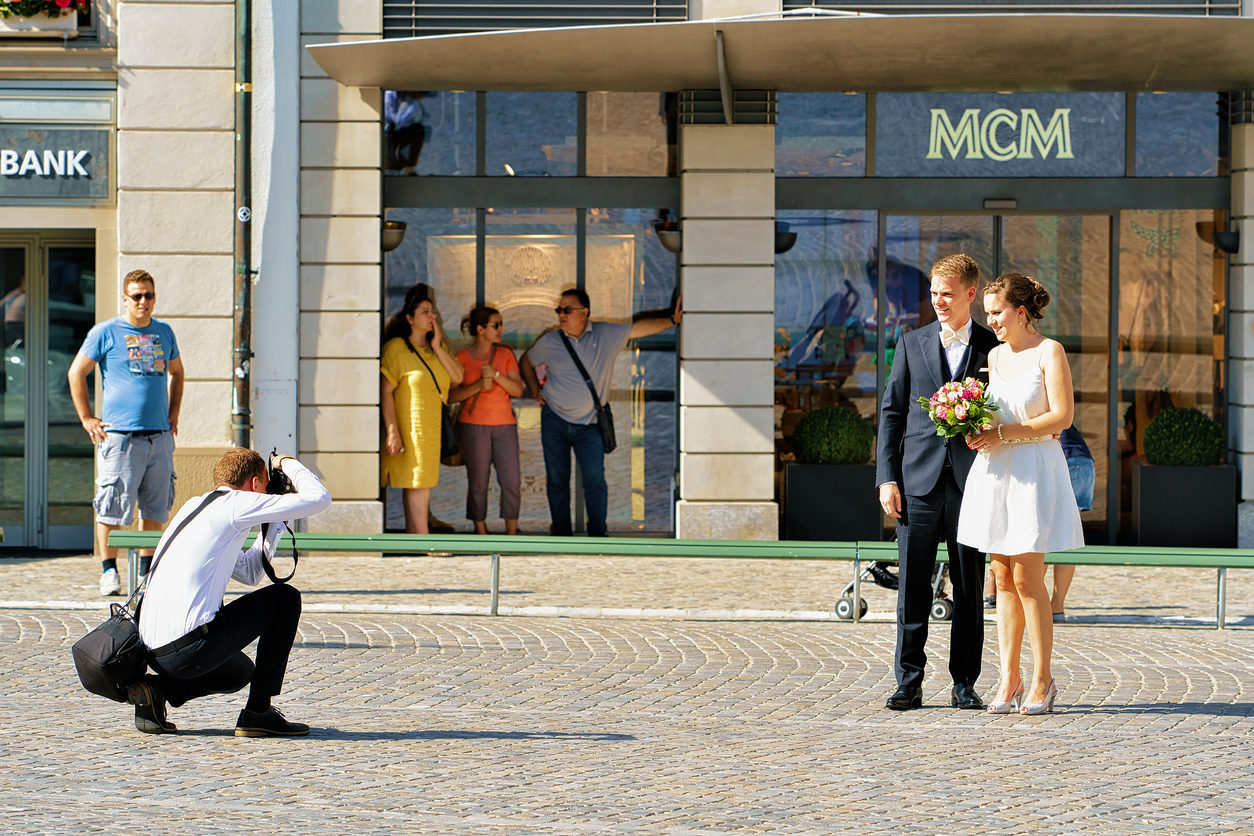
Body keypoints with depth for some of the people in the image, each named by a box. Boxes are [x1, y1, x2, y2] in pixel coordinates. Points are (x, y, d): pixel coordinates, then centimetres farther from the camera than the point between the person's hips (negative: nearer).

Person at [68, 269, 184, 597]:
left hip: (159, 435, 5)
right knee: (113, 507, -8)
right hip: (119, 435, -5)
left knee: (156, 508, 7)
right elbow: (76, 373, 3)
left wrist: (173, 414, 20)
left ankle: (147, 571, 16)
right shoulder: (106, 332, 0)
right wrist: (86, 419, -1)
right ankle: (109, 572, 0)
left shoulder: (164, 332, 14)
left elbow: (176, 372, 30)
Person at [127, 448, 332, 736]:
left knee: (240, 671, 36)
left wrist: (277, 524, 31)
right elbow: (319, 498, -2)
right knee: (285, 598, 9)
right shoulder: (235, 503, -2)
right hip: (191, 645, -9)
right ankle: (258, 712, 7)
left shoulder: (193, 507, 24)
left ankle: (157, 689, 11)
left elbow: (249, 573, 31)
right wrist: (287, 463, 16)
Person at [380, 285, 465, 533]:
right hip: (410, 429, -6)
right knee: (417, 486, -9)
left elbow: (457, 377, 1)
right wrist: (392, 432, -17)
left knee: (420, 485, 7)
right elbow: (385, 392, -11)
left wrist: (437, 347, -6)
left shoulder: (437, 347, 13)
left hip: (433, 429, 6)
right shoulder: (396, 348, -7)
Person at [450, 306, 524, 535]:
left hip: (504, 425, 2)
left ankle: (511, 535, 3)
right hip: (473, 426, -2)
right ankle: (481, 533, 8)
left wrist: (496, 376, -13)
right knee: (478, 484, -1)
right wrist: (478, 386, -17)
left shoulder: (505, 354, 9)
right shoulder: (462, 358, 1)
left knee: (512, 482, -6)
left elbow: (518, 390, 3)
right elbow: (451, 396, -2)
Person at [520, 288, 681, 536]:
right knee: (557, 479, 4)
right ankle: (561, 534, 14)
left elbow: (640, 328, 1)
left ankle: (597, 535, 1)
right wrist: (536, 391, 8)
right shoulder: (549, 341, 0)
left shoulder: (606, 335, -1)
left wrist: (672, 320, -6)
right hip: (555, 421, 1)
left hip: (589, 425, -1)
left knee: (594, 480, -10)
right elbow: (526, 362, 17)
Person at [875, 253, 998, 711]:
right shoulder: (913, 343, 9)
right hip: (919, 480, 1)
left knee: (969, 588, 4)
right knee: (912, 587, 1)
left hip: (971, 482, -1)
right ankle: (908, 682, 6)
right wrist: (887, 476, 1)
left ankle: (964, 683, 11)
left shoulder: (992, 347, 5)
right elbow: (892, 412, 9)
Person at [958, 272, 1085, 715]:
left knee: (1027, 579, -7)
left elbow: (1062, 417, -12)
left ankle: (1041, 680, 2)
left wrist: (1003, 434, -16)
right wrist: (978, 433, 1)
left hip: (1034, 470, -6)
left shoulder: (1049, 352, -5)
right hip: (994, 471, 6)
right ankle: (1008, 681, 5)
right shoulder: (995, 356, 14)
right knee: (1003, 579, 4)